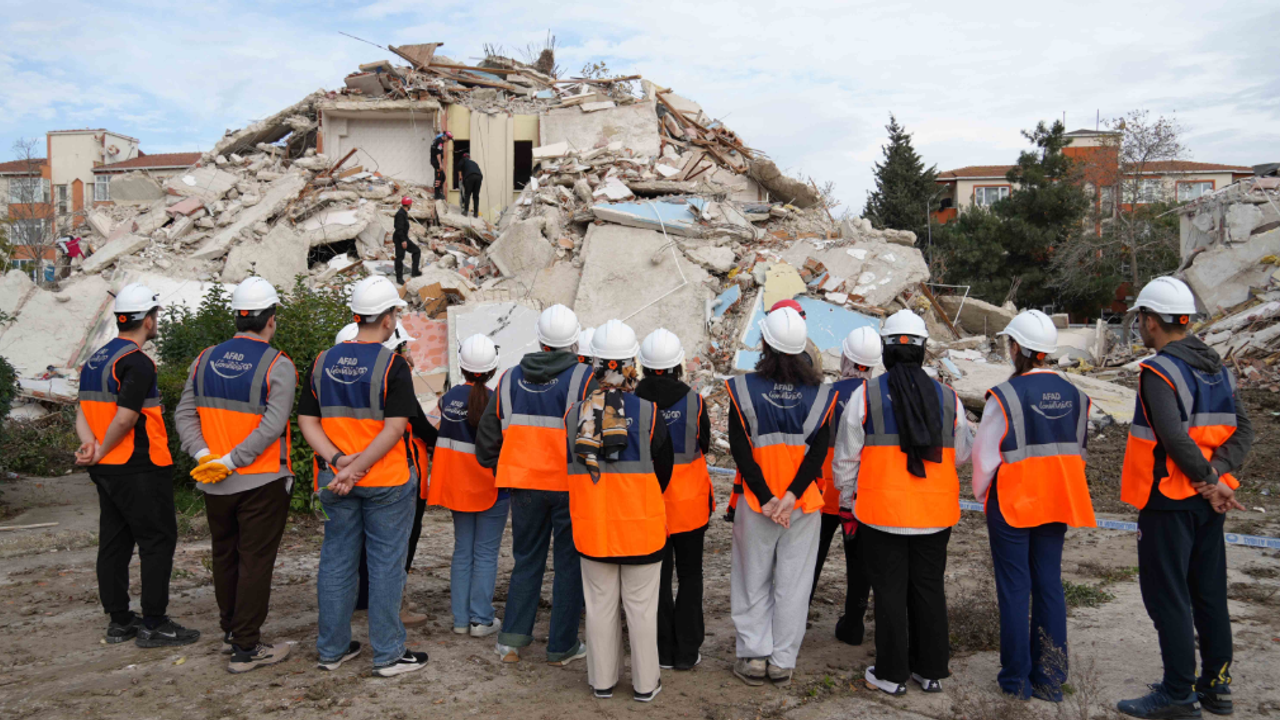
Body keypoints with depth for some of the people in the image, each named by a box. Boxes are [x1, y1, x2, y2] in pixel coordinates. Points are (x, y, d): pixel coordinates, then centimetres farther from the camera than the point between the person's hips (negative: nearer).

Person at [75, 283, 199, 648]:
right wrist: (101, 451, -8)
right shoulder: (137, 362, -17)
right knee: (158, 541, -2)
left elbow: (83, 410, 8)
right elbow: (125, 417, -22)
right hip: (141, 468, -10)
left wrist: (90, 444, -7)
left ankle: (119, 621, 23)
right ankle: (154, 625, 3)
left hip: (106, 469, 10)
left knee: (115, 542, 14)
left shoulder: (97, 358, 13)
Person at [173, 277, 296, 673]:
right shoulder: (278, 366, -12)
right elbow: (272, 426, -22)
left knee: (224, 555, 20)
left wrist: (204, 455, -6)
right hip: (262, 481, -6)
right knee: (255, 561, 3)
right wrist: (231, 461, -19)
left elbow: (184, 414, 2)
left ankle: (230, 630, 36)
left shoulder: (206, 359, 6)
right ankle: (245, 648, 9)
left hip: (214, 484, 6)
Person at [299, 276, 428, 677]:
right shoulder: (392, 366, -12)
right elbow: (394, 428, -19)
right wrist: (356, 468, -16)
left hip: (336, 483, 5)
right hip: (387, 481, -5)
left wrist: (338, 461, -6)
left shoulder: (323, 362, 5)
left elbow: (307, 422, 3)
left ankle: (332, 649, 24)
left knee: (337, 561, 14)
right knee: (386, 564, 3)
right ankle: (388, 655, 11)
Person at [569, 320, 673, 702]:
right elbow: (663, 469, -1)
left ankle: (602, 681, 25)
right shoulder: (648, 412, -12)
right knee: (641, 607, 10)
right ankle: (645, 683, 21)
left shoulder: (575, 413, -4)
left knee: (600, 605, 14)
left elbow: (573, 469, 6)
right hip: (641, 526, -2)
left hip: (592, 526, 2)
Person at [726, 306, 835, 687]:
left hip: (756, 502, -1)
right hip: (804, 504, 1)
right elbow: (819, 450, -10)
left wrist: (765, 498, -12)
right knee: (793, 582, 11)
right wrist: (791, 495, -15)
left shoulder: (744, 388, -7)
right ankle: (783, 661, 18)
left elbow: (740, 449, -12)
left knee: (753, 580, 13)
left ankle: (754, 657, 18)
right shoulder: (818, 393, -2)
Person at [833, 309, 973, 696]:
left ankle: (891, 674, 14)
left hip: (882, 512, -3)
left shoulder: (865, 395, -7)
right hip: (936, 514, 3)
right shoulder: (947, 397, 2)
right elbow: (962, 454, 14)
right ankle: (932, 670, 23)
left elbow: (846, 458, -2)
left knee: (890, 591, 5)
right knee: (929, 588, 14)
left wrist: (848, 501, 12)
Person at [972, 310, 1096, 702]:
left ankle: (1017, 678, 12)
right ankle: (1051, 678, 18)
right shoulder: (1074, 395, 2)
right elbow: (1077, 452, 9)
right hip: (1057, 504, 5)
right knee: (1050, 584, 12)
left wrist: (981, 492, 5)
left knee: (1014, 588, 4)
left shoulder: (1005, 395, -16)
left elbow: (985, 455, -11)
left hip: (1011, 503, -5)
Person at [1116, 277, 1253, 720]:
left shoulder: (1158, 371, -16)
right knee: (1209, 592, 16)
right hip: (1207, 501, 8)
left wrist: (1209, 480, -13)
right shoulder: (1216, 368, 10)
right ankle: (1217, 684, 26)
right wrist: (1216, 476, -7)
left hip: (1168, 500, -8)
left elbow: (1175, 438, -25)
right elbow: (1243, 430, 4)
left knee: (1167, 596, 0)